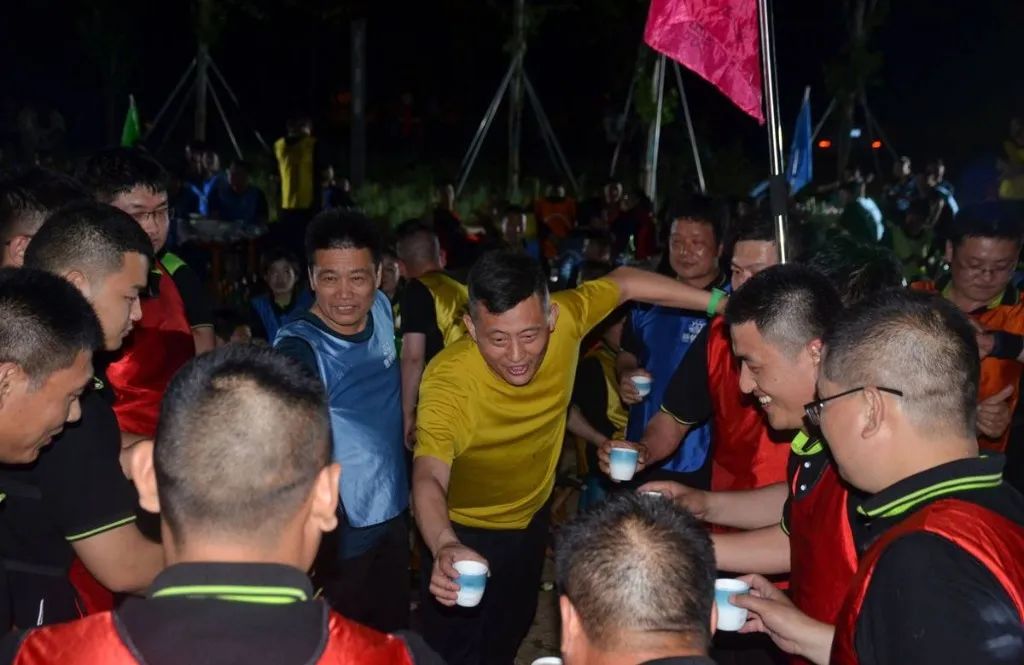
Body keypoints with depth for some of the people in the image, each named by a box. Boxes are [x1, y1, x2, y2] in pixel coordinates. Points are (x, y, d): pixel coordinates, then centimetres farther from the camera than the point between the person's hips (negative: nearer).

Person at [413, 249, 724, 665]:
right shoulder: (447, 380, -37)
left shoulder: (564, 320, -25)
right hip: (464, 534, -5)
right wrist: (444, 546, -67)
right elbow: (429, 477, -47)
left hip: (530, 519, 5)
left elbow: (623, 283, -7)